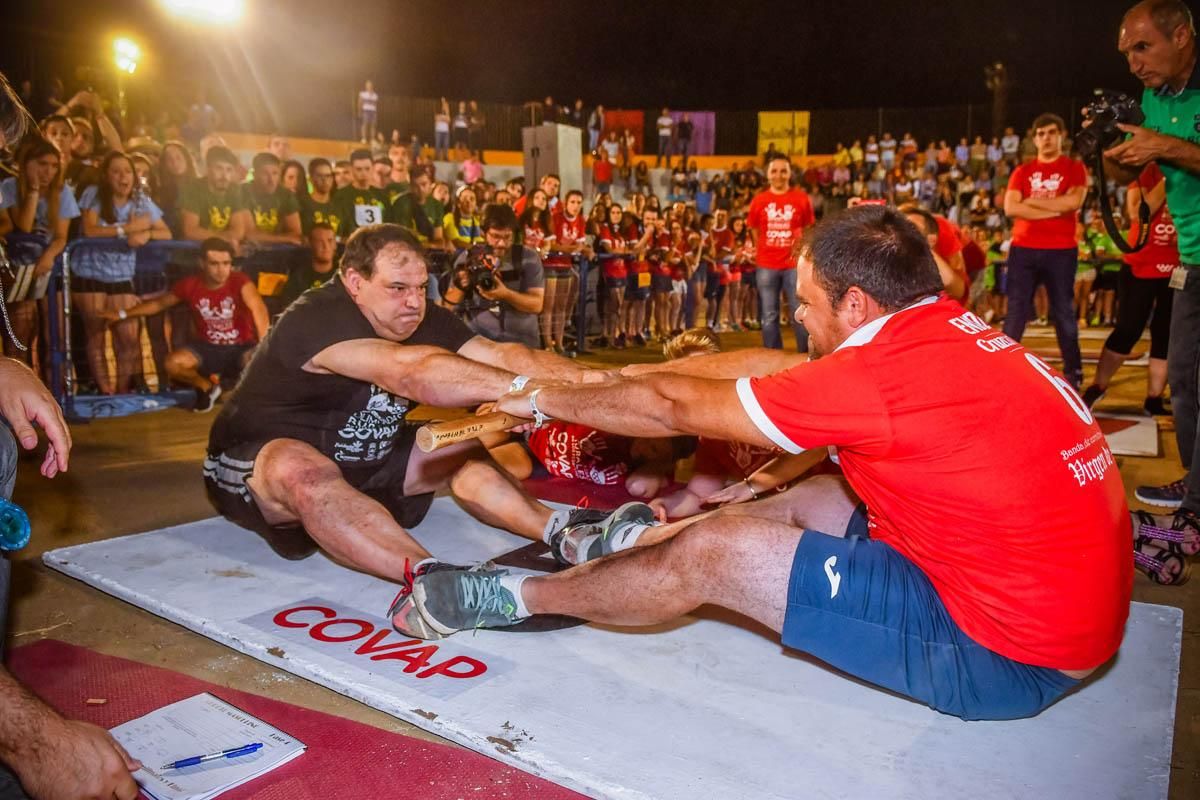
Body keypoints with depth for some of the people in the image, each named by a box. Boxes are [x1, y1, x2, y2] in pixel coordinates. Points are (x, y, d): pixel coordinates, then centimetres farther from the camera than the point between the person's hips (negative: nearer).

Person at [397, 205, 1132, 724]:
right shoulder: (960, 332, 3)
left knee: (711, 553, -8)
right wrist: (611, 379, 12)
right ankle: (637, 540, 30)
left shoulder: (891, 368, -24)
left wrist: (545, 401, 2)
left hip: (1007, 653, -9)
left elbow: (678, 408, -14)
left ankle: (517, 596, 11)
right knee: (802, 500, 15)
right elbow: (763, 366, 7)